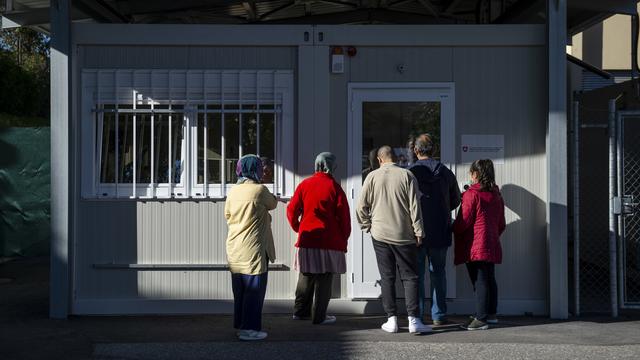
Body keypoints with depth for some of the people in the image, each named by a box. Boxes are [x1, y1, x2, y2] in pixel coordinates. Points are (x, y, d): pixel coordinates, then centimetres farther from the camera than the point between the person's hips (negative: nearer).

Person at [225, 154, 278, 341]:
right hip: (253, 248, -6)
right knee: (254, 289, 0)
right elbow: (273, 203, 5)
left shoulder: (233, 191, 5)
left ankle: (240, 325, 22)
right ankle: (250, 328, 1)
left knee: (240, 290, 15)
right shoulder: (259, 190, -13)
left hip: (234, 249, 7)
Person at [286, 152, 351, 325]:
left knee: (306, 275, 17)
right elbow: (344, 216, -5)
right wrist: (344, 238, 6)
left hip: (307, 238, 4)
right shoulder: (334, 187, -6)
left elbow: (292, 210, 4)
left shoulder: (304, 185, 3)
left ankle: (300, 311, 24)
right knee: (324, 278, 3)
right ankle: (319, 316, 5)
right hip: (329, 240, -4)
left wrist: (298, 229, 19)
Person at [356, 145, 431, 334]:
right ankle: (413, 320, -3)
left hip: (380, 235, 1)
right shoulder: (407, 175, -4)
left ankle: (391, 319, 7)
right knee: (410, 277, 4)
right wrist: (418, 231, -1)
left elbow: (362, 206, 1)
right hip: (404, 236, -1)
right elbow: (414, 206, -6)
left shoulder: (372, 177, 0)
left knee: (387, 278, 8)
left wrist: (367, 226, 15)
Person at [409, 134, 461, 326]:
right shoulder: (446, 173, 2)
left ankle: (417, 315, 6)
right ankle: (439, 315, 12)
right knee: (438, 273, 12)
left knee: (416, 274, 5)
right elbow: (455, 201, 11)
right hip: (440, 232, 3)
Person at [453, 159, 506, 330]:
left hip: (475, 246, -8)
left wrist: (454, 231, 6)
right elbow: (501, 224, 17)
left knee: (479, 281, -9)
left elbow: (463, 221, -12)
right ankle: (491, 314, 27)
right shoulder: (496, 195, 12)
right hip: (491, 245, 8)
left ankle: (480, 319, -9)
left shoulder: (472, 194, -11)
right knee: (489, 279, 16)